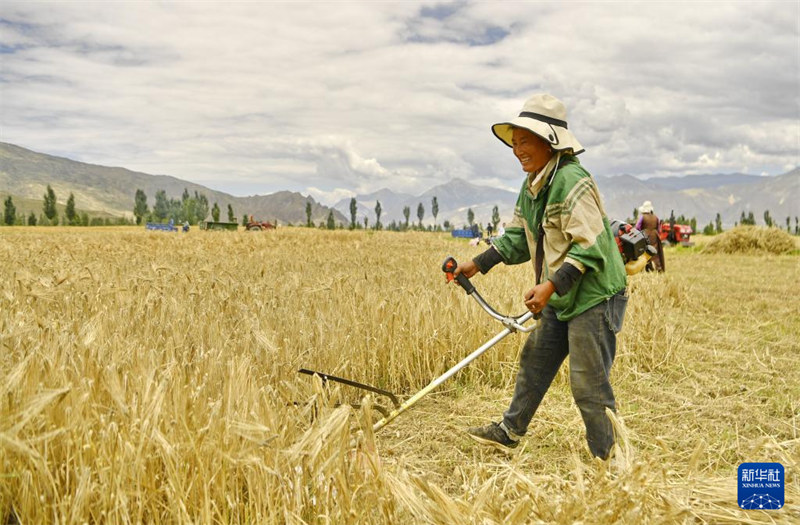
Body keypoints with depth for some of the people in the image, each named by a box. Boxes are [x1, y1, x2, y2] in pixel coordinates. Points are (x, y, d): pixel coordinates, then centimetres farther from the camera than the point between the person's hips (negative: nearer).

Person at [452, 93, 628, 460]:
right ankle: (510, 432, 35)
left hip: (595, 296, -10)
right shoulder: (532, 185, 8)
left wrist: (551, 285, -32)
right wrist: (478, 264, 6)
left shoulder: (572, 182, -22)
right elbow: (518, 238, 15)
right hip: (560, 299, 10)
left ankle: (609, 458, 13)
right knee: (534, 361, 19)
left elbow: (590, 248, -26)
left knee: (588, 383, -3)